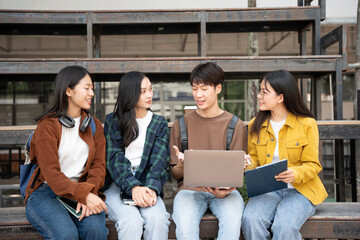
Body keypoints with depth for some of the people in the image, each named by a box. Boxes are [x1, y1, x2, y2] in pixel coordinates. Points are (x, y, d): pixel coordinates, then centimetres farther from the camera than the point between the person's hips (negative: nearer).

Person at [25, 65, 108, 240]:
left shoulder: (94, 125, 11)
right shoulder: (47, 126, -6)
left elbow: (99, 165, 2)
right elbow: (51, 173, -15)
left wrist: (89, 193, -18)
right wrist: (84, 194, -29)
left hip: (82, 190, 3)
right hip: (47, 191, -3)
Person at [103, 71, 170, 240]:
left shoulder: (159, 123, 12)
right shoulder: (113, 121, 8)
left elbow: (159, 161, -1)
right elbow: (114, 158, -5)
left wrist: (151, 188, -22)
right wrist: (133, 187, -22)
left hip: (147, 184, 1)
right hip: (117, 185, -1)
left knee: (158, 218, -31)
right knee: (131, 220, -32)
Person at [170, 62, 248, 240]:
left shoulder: (236, 126, 6)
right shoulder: (181, 124, 10)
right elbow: (175, 174, 10)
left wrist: (224, 191, -18)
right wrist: (182, 165, -15)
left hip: (224, 190, 0)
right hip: (190, 188, 1)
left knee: (232, 222, -33)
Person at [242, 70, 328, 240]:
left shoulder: (307, 124, -2)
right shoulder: (255, 125, 9)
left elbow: (312, 165, -1)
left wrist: (296, 174, -23)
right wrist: (248, 164, -8)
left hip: (299, 190, -3)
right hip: (266, 190, 3)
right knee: (250, 219, -29)